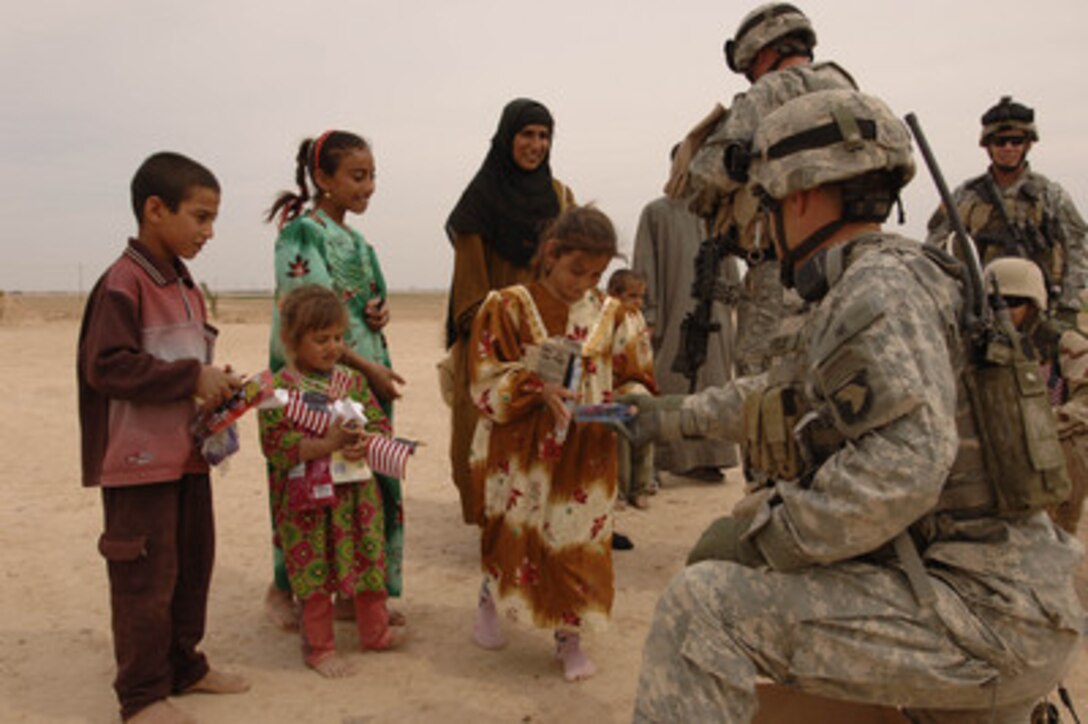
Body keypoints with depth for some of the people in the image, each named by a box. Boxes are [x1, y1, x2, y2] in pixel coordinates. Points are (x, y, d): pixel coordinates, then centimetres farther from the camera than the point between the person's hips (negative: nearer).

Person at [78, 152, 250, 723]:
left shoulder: (184, 284, 12)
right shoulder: (123, 282, -15)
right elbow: (105, 365, -22)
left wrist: (214, 382, 3)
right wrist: (191, 378, -22)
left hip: (187, 454, 9)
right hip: (140, 459, -9)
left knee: (193, 563, 17)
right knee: (147, 577, 0)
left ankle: (183, 665, 33)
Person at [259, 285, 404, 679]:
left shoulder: (352, 379, 7)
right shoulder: (280, 387, -9)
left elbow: (381, 423, 8)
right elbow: (275, 445, -16)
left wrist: (367, 441, -14)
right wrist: (326, 444, -23)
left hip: (358, 492, 5)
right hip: (307, 499, -5)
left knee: (369, 560, 15)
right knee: (314, 572, 5)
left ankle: (375, 631, 34)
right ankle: (319, 646, 22)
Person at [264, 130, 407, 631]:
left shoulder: (356, 240, 15)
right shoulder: (301, 233, -9)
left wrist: (379, 312, 0)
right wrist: (369, 367, -17)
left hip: (367, 378, 8)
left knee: (373, 483, 9)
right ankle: (283, 591, 20)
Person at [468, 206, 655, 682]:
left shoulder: (613, 316, 4)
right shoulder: (509, 307, -4)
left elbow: (636, 381, 7)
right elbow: (488, 382, -8)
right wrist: (539, 390, -23)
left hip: (586, 455, 2)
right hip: (520, 450, -2)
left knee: (578, 541, 5)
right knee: (512, 532, 8)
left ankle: (568, 636, 25)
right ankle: (490, 600, 39)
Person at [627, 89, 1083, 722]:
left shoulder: (880, 285, -16)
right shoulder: (868, 287, 17)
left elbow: (903, 461, -30)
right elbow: (783, 392, 31)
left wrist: (767, 537, -21)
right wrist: (677, 414, 37)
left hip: (977, 611, -11)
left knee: (703, 604, -18)